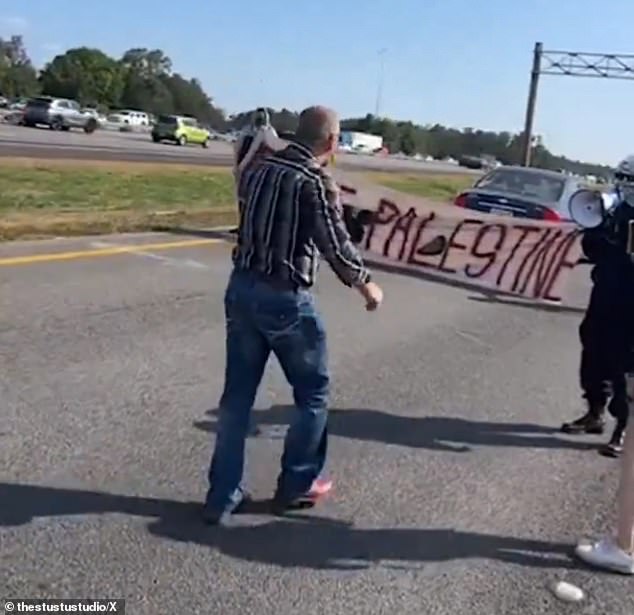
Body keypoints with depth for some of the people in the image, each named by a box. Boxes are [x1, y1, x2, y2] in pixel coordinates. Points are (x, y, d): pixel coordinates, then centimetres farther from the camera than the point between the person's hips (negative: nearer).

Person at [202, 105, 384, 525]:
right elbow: (335, 243, -14)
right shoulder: (316, 181, -13)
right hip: (286, 298, -7)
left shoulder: (258, 169, 8)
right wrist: (366, 285, 3)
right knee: (314, 392, 13)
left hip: (242, 288, 7)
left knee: (238, 394, 12)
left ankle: (223, 496, 18)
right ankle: (296, 485, 25)